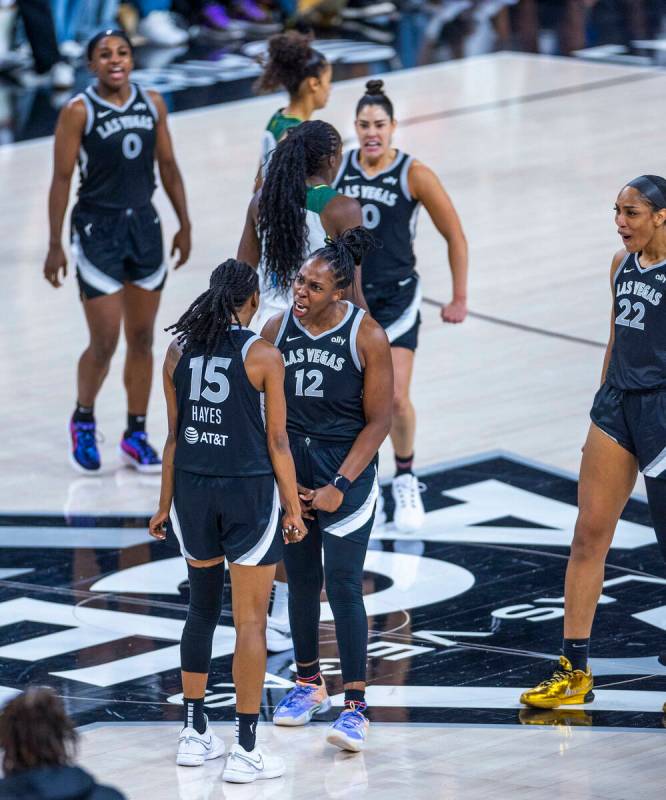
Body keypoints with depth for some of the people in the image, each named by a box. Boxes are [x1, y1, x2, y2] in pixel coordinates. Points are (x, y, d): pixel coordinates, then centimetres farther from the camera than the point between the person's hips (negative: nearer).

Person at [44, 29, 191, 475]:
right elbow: (62, 178, -10)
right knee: (104, 343, -5)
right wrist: (55, 246, -12)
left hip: (144, 225, 5)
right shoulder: (79, 112, -11)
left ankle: (136, 436, 17)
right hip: (97, 230, -5)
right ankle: (83, 421, 21)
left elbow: (167, 166, 11)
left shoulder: (152, 103, 3)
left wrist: (184, 225, 10)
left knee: (142, 338, 8)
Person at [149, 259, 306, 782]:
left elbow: (174, 435, 5)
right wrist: (293, 509, -1)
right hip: (250, 490, -5)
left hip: (193, 488, 5)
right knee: (251, 621, 1)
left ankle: (195, 734, 24)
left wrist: (167, 503, 13)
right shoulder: (263, 355, -10)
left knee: (202, 608, 19)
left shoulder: (179, 351, 2)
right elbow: (277, 440, -8)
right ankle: (246, 751, 2)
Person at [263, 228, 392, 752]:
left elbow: (378, 421, -9)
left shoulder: (366, 336, -11)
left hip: (347, 470, -4)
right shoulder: (277, 330, -1)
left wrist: (339, 486, -14)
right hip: (290, 469, 4)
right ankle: (308, 683, 30)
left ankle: (355, 706, -8)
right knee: (301, 579, 12)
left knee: (343, 584, -9)